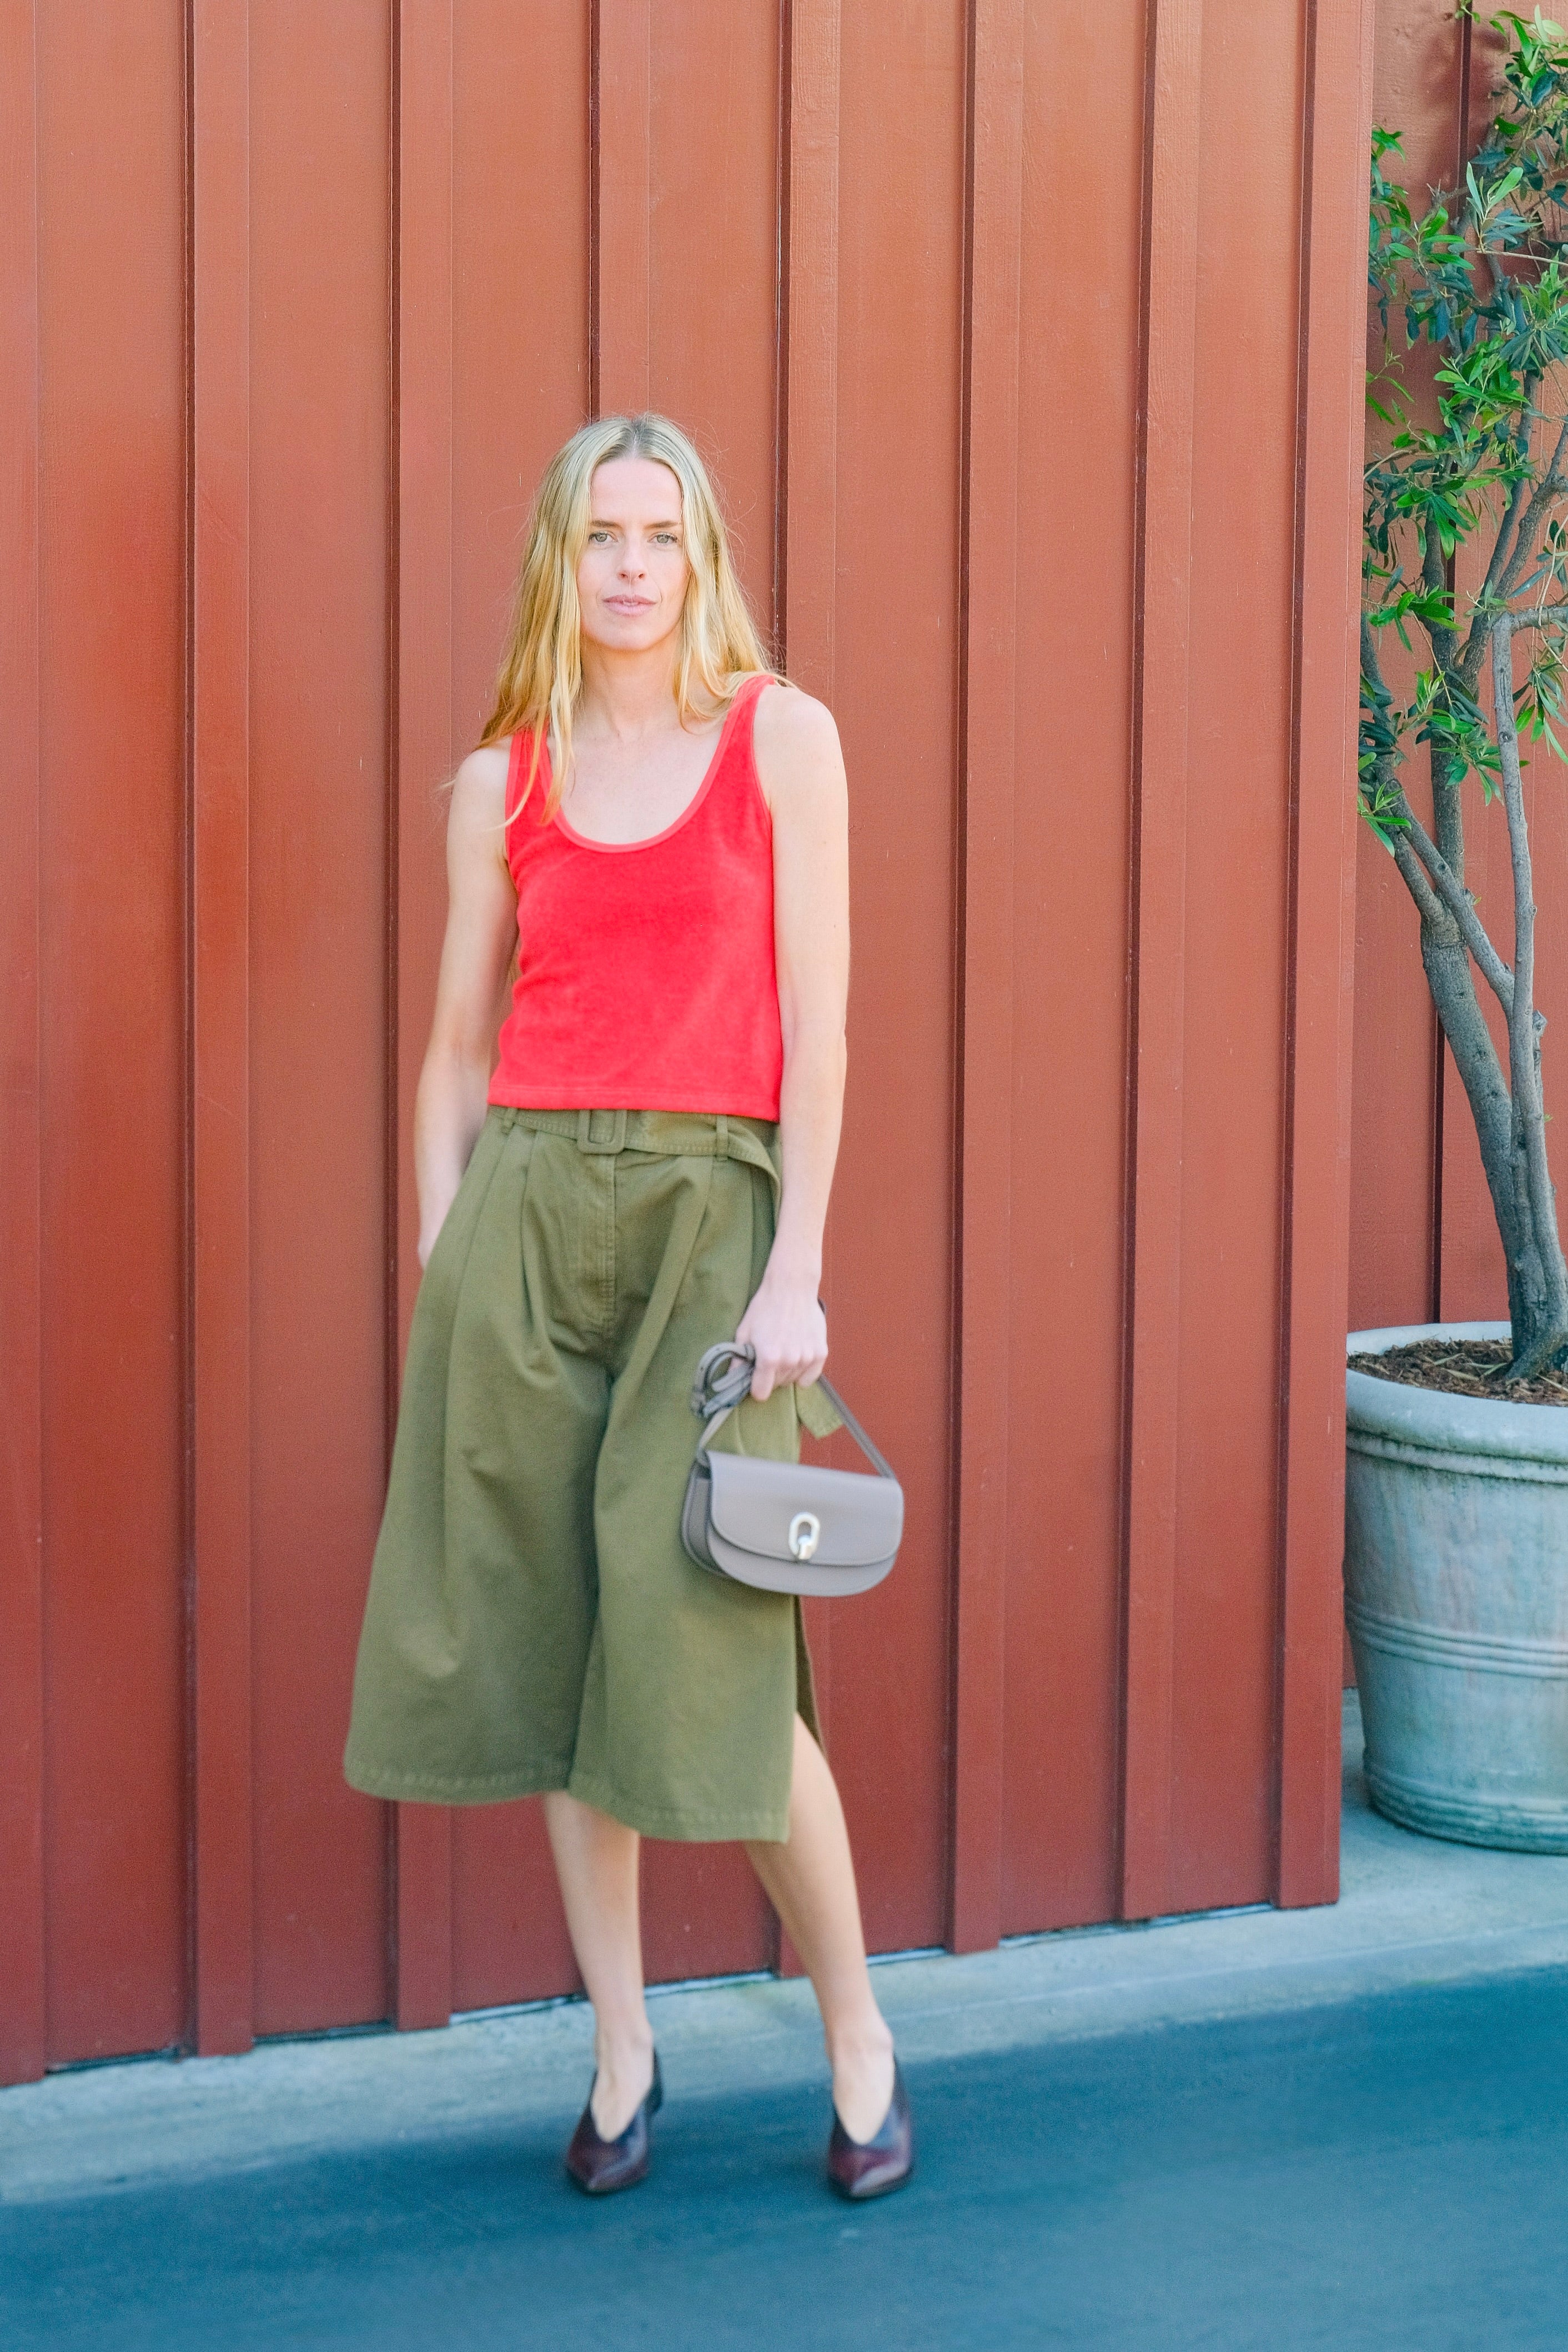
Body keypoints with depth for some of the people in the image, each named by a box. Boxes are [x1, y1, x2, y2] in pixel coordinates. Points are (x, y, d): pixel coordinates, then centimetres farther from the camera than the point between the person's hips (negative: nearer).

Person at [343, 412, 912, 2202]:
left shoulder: (781, 739, 2)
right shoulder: (499, 784, 9)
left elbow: (815, 1018, -3)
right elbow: (456, 1054, 12)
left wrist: (796, 1271, -10)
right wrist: (438, 1275, 7)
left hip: (707, 1205, -3)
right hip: (526, 1212, 3)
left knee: (701, 1648, -7)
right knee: (550, 1639, 5)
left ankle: (857, 2036, 14)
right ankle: (623, 2057, 19)